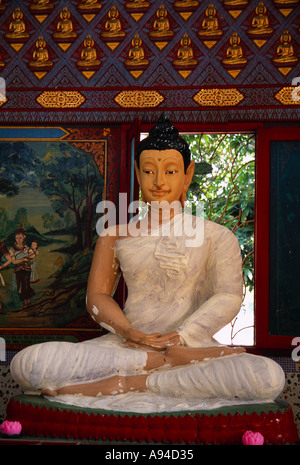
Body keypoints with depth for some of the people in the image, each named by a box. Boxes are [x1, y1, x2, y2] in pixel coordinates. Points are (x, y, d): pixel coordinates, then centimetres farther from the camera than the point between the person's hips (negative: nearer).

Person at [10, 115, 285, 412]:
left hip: (193, 346, -1)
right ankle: (166, 362, -22)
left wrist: (180, 337, -17)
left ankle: (129, 384, -23)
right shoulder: (115, 236, 17)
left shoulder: (216, 237, 11)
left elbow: (228, 298, -1)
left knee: (269, 377, -33)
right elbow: (97, 296, 10)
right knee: (26, 362, -23)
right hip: (125, 347, 2)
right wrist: (129, 333, -11)